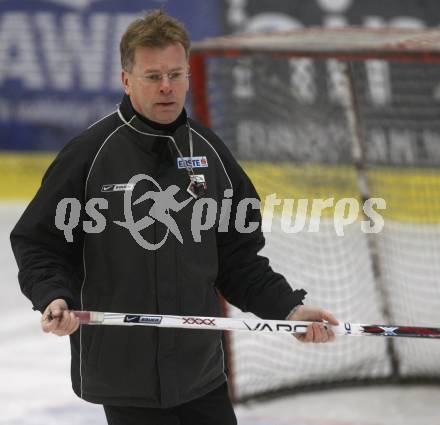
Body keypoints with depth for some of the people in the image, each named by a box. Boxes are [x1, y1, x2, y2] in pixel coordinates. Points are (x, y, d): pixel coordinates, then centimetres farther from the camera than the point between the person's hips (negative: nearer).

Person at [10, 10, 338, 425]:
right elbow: (39, 243, -2)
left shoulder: (210, 153, 7)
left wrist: (289, 308, 0)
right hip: (123, 372, -4)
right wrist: (54, 297, -20)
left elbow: (238, 258, 11)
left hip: (203, 371, 5)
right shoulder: (88, 153, -7)